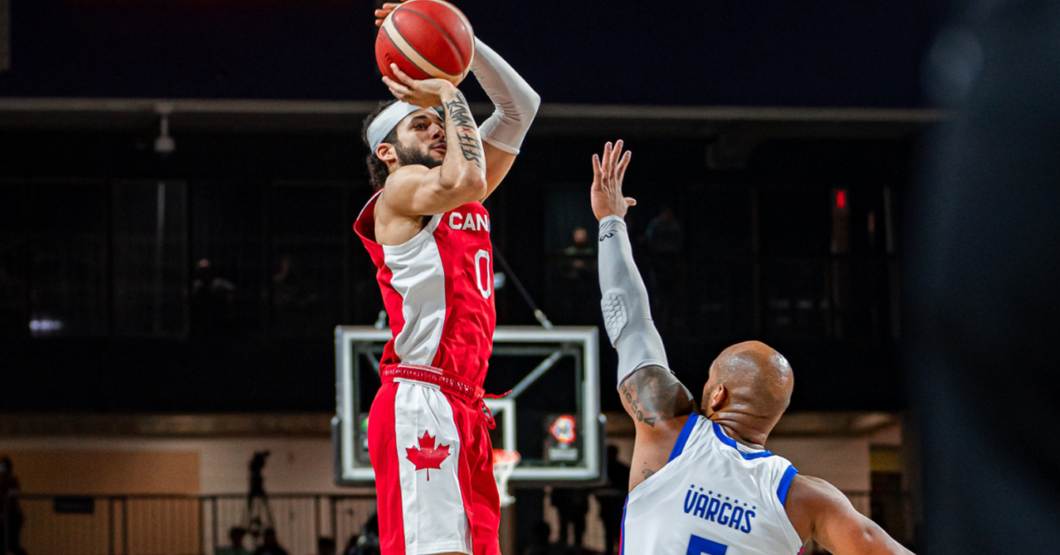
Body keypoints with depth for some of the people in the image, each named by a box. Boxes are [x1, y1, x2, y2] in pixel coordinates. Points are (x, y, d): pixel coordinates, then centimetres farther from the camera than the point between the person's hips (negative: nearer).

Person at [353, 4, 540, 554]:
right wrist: (450, 96, -4)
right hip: (419, 401, -8)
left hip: (465, 405, 8)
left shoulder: (467, 205, 24)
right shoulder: (399, 189, 2)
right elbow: (465, 182, -20)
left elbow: (521, 106, 26)